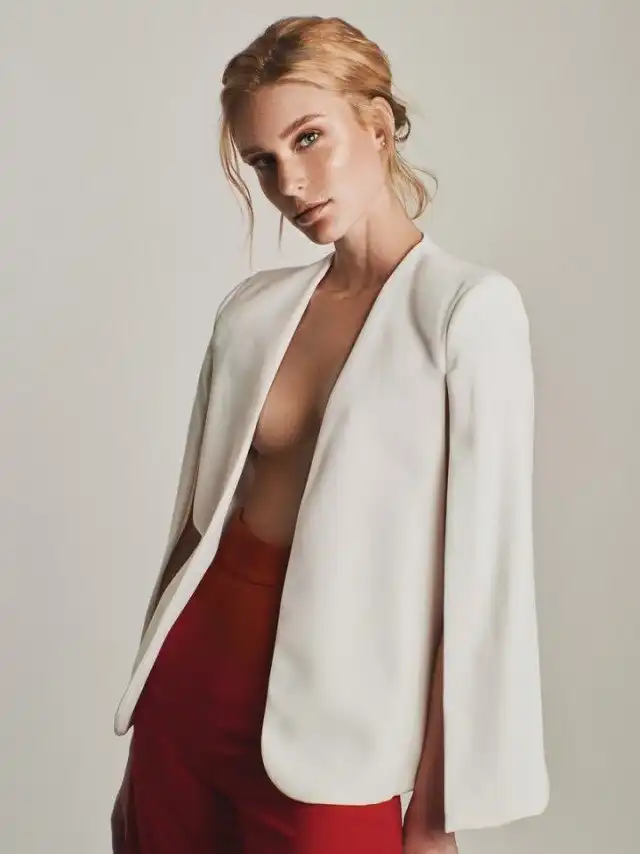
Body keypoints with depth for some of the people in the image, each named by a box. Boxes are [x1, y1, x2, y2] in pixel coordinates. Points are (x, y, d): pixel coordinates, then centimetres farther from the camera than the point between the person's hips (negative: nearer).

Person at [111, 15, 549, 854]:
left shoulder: (470, 308, -11)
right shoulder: (253, 307, 4)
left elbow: (483, 571, -12)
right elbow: (198, 517, 9)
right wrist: (142, 737, 13)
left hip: (330, 722, -5)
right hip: (190, 681, 5)